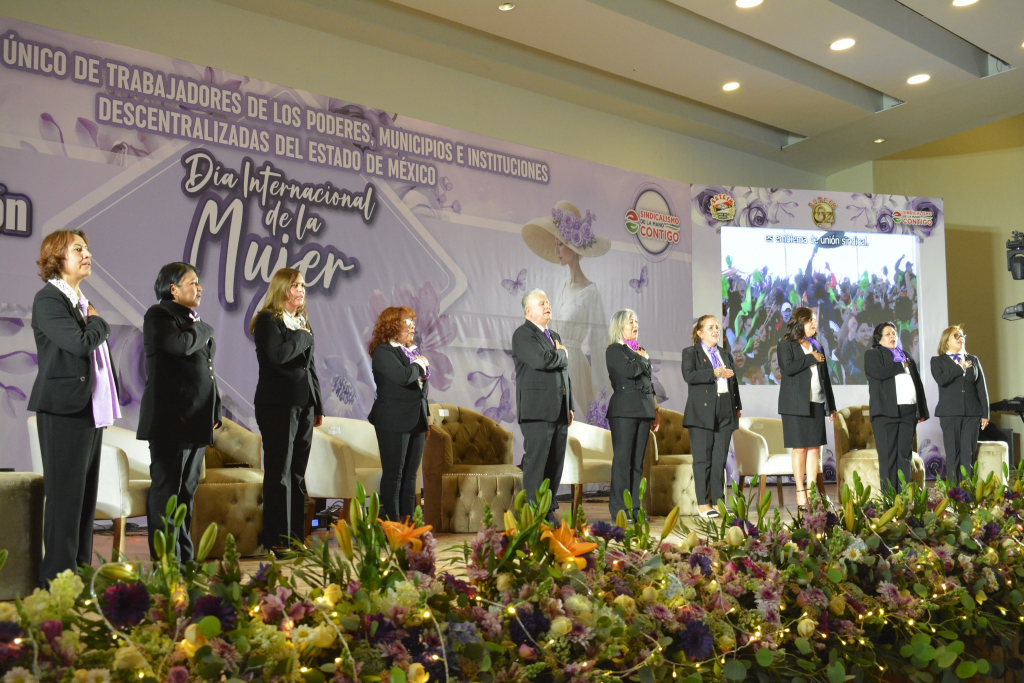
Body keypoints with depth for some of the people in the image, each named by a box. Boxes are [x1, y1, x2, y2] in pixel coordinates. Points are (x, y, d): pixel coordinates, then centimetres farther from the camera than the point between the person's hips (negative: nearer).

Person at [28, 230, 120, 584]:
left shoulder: (81, 302, 18)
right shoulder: (48, 299, -8)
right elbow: (81, 342, -21)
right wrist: (97, 321, -2)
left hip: (90, 410, 8)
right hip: (65, 409, -8)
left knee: (85, 496, 10)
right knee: (65, 495, -5)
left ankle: (80, 571, 16)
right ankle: (58, 577, 1)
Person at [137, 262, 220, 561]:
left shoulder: (193, 320, 20)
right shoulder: (158, 315, -6)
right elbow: (182, 344, -26)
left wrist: (214, 410, 16)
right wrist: (205, 329, -6)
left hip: (197, 421, 8)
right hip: (171, 421, -8)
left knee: (187, 491, 12)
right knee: (166, 491, -4)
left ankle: (185, 558, 18)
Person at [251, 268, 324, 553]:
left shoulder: (303, 321, 18)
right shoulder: (267, 320, -5)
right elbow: (276, 355, -22)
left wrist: (318, 406, 17)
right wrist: (303, 337, -8)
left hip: (304, 405, 7)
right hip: (278, 404, -7)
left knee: (298, 474, 9)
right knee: (279, 473, -5)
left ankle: (296, 537, 14)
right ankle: (277, 542, 0)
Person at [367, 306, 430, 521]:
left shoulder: (411, 351, 16)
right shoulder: (383, 352, -10)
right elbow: (404, 376, -28)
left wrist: (425, 422, 20)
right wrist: (419, 365, -8)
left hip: (416, 421, 8)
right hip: (394, 423, -8)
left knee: (410, 475, 10)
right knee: (393, 475, -2)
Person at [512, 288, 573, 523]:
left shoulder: (554, 336, 22)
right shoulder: (523, 334, -5)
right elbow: (542, 360, -23)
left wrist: (569, 407, 18)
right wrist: (562, 355, -3)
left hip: (559, 411, 8)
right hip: (537, 411, -8)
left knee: (555, 466, 8)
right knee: (536, 464, -8)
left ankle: (549, 514, 14)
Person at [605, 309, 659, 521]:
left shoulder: (639, 351, 20)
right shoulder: (614, 350, -2)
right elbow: (629, 371, -20)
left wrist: (655, 412, 18)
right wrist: (644, 359, -2)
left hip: (643, 410, 7)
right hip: (624, 410, -7)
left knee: (638, 462, 6)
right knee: (623, 459, -7)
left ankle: (634, 509, 9)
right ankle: (619, 510, -6)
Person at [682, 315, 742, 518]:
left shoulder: (726, 355, 20)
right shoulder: (690, 353, 4)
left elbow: (733, 383, 22)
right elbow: (689, 376, -13)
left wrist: (737, 408, 15)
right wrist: (715, 373, -18)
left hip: (725, 413, 5)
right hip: (702, 412, -5)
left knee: (720, 459, 4)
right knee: (703, 459, -4)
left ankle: (718, 502, 8)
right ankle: (703, 503, 0)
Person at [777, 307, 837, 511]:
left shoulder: (817, 346, 17)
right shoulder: (786, 345, 0)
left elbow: (825, 377, 19)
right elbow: (787, 368, -18)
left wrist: (831, 405, 16)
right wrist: (811, 358, -10)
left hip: (817, 403, 5)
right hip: (796, 404, -5)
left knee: (815, 448, 2)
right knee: (800, 448, -4)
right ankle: (800, 494, 2)